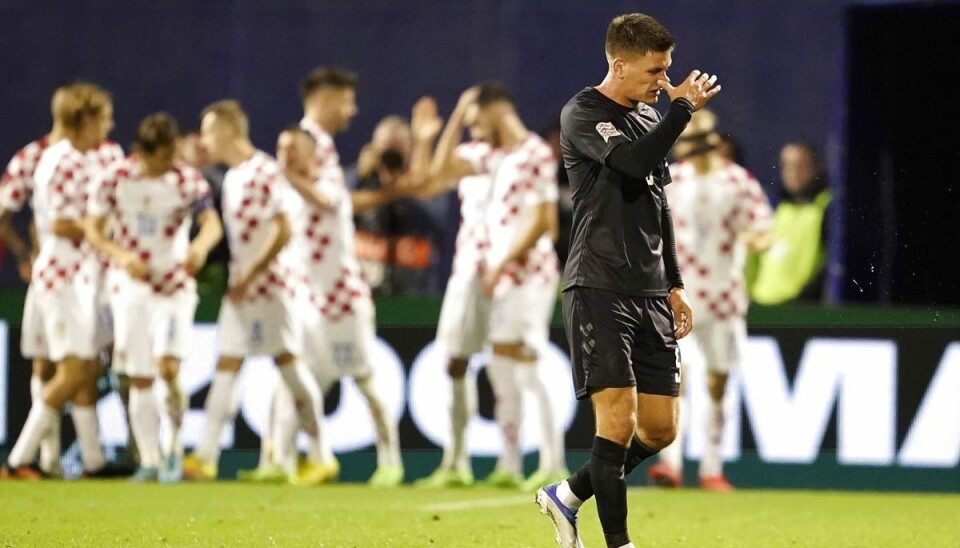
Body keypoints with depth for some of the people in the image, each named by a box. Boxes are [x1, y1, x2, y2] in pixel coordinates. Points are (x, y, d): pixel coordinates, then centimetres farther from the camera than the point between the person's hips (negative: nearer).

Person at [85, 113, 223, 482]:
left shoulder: (189, 182, -8)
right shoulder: (113, 179, -5)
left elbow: (212, 223, -20)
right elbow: (93, 230, -3)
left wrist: (201, 245, -43)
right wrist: (121, 256, -22)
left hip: (175, 286, -2)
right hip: (130, 287, 2)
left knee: (168, 366, -19)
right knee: (139, 378, 4)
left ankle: (173, 445, 2)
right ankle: (149, 460, 16)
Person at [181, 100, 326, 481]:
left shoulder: (264, 171, -12)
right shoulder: (232, 177, 14)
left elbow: (282, 231, -17)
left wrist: (249, 274, -18)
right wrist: (236, 278, 11)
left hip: (270, 279, -8)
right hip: (241, 285, 8)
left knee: (287, 360, -1)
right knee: (226, 365, 1)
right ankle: (206, 456, -4)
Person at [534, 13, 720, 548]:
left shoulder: (650, 116, 17)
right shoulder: (583, 114, -7)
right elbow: (634, 161, -25)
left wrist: (675, 286, 23)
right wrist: (684, 107, -15)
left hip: (650, 294, 8)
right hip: (599, 289, -8)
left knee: (660, 429, 6)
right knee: (619, 420, -14)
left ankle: (569, 495, 25)